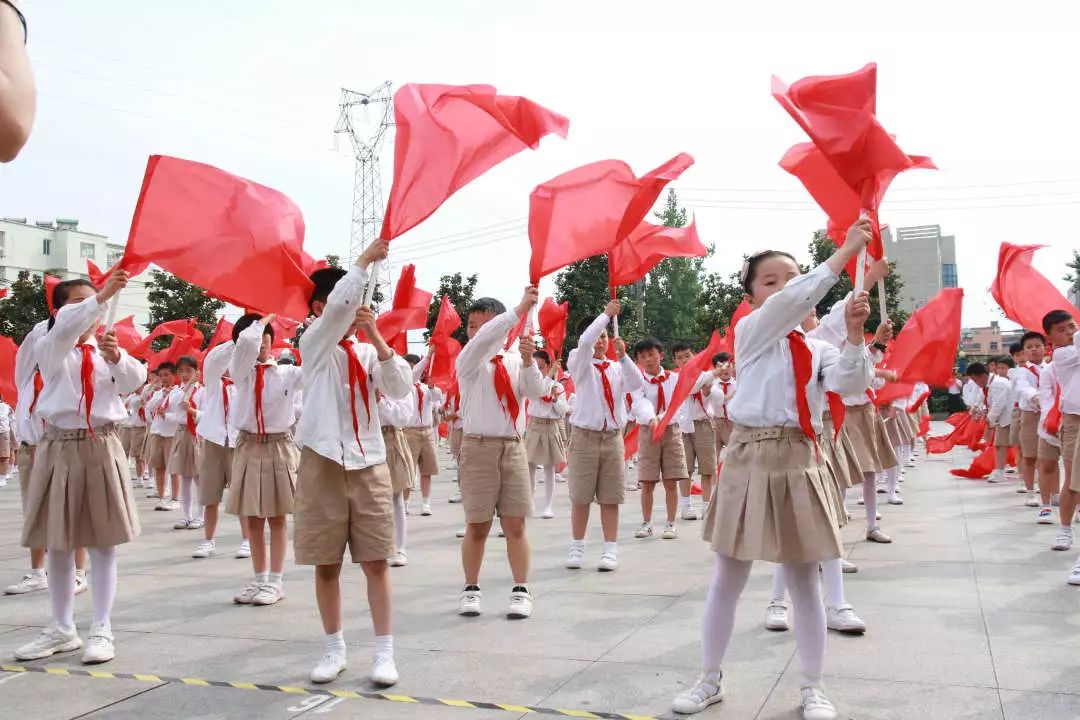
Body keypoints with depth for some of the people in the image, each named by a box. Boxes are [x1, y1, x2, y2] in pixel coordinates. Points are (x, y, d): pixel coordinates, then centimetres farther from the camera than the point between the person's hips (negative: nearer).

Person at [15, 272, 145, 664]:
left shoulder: (108, 349, 8)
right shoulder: (51, 349, 1)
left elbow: (135, 379, -9)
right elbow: (64, 329, -22)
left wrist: (116, 356, -30)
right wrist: (102, 296, -36)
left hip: (102, 447, 0)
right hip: (60, 447, 0)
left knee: (104, 542, 1)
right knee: (57, 543, 7)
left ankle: (101, 630, 8)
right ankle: (62, 629, 20)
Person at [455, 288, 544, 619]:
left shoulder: (514, 360, 8)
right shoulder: (469, 361, -2)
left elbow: (536, 390, -6)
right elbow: (485, 339, -23)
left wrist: (528, 361, -24)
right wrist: (521, 308, -29)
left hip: (513, 446, 2)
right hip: (479, 447, -2)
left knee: (515, 524, 3)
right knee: (477, 525, 3)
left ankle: (521, 590, 11)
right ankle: (471, 589, 16)